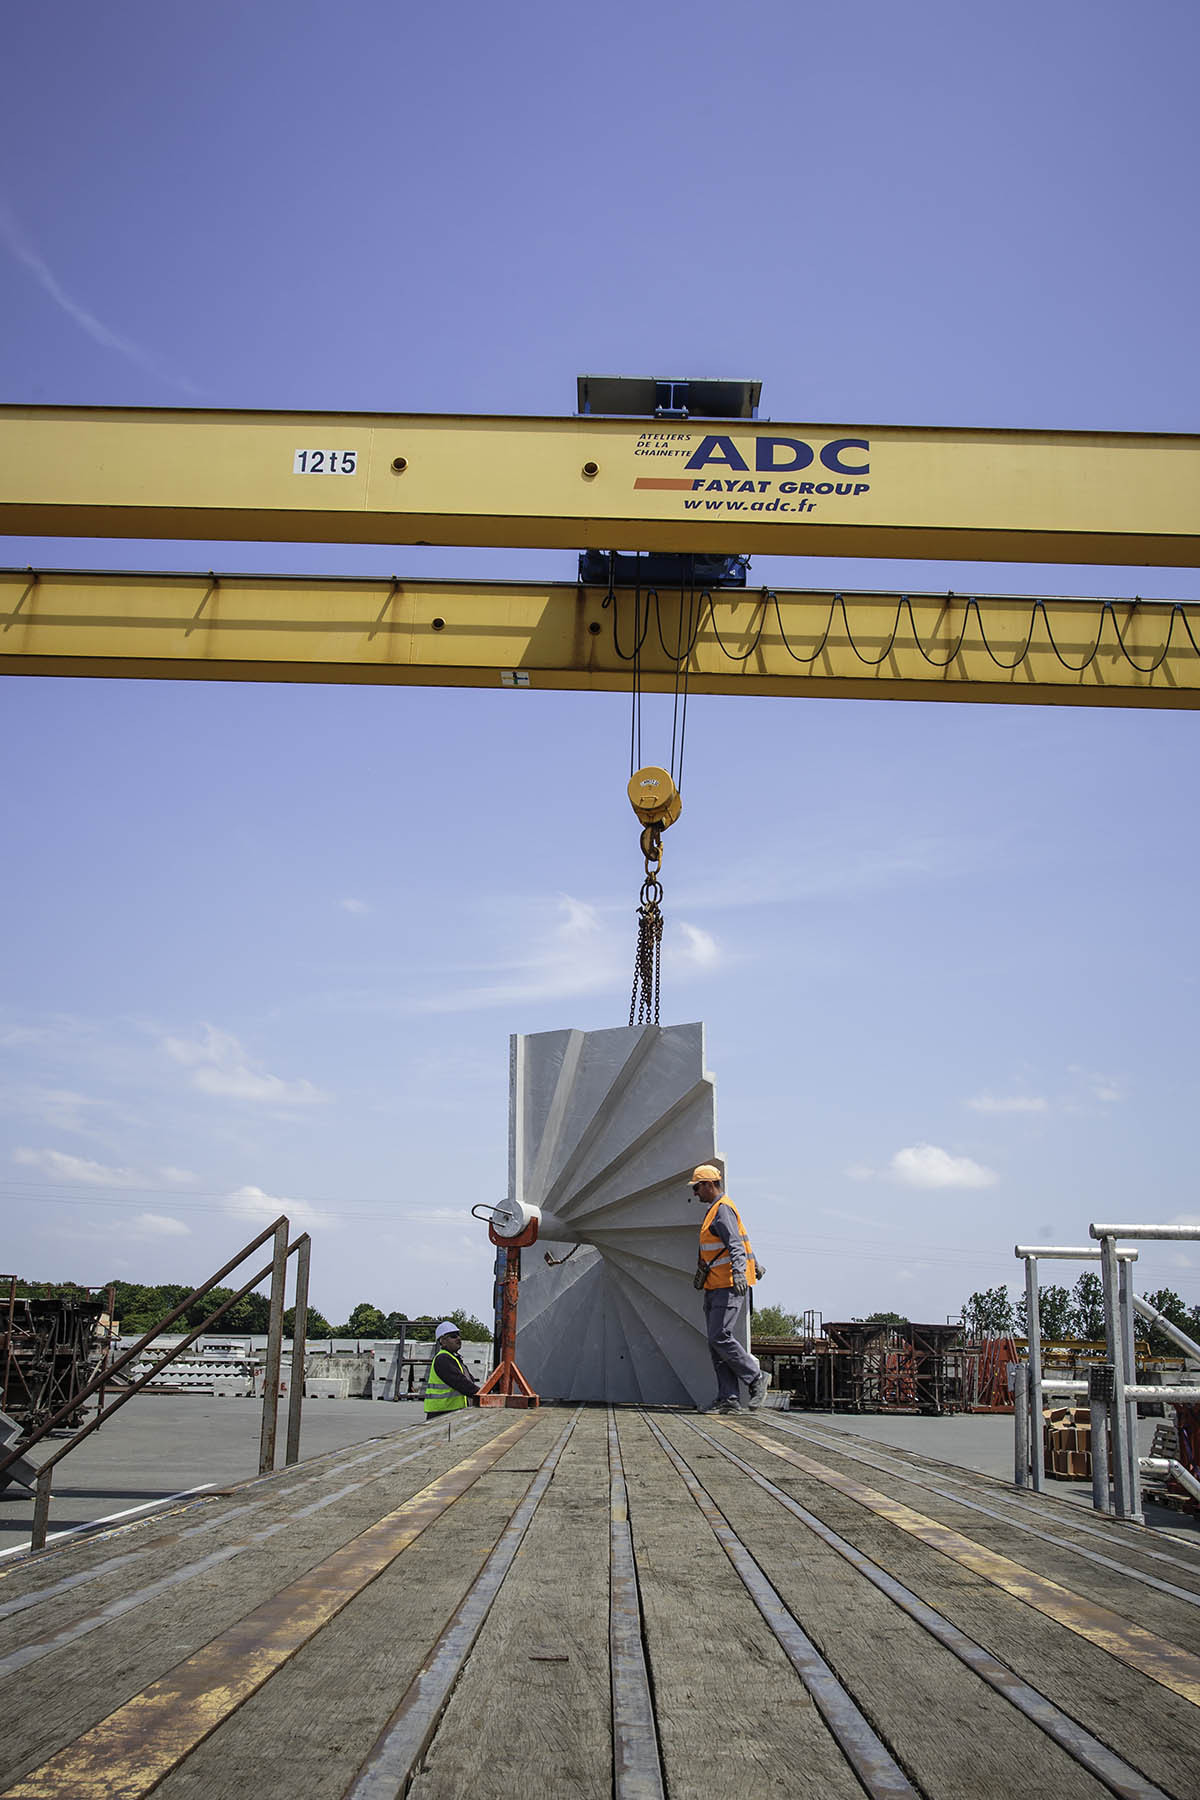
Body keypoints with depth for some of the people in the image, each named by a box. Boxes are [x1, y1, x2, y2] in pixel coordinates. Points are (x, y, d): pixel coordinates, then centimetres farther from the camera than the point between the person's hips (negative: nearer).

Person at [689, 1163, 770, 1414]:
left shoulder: (723, 1209, -10)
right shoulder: (714, 1210, 22)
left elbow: (736, 1244, -22)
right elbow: (740, 1239, 34)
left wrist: (739, 1272, -37)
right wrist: (755, 1264, 46)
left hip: (729, 1286, -10)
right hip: (715, 1288, 10)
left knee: (720, 1338, -15)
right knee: (716, 1343, 2)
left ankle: (757, 1378, -1)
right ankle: (728, 1399, -1)